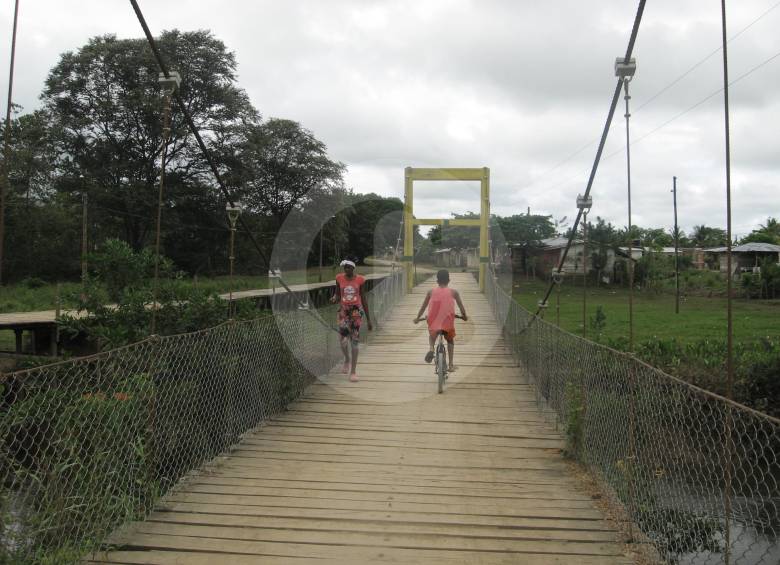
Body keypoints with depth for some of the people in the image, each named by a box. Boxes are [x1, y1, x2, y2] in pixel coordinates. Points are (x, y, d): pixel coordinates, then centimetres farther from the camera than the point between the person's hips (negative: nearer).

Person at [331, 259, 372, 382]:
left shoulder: (360, 280, -1)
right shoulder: (339, 278, 2)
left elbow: (363, 299, 5)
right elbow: (337, 295, 10)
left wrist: (369, 319, 7)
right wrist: (334, 299, -16)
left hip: (356, 311, -1)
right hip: (343, 311, 1)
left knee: (354, 341, -2)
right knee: (344, 340, -10)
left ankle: (353, 371, 8)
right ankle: (347, 360, 23)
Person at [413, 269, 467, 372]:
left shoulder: (431, 291, 7)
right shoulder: (453, 292, 5)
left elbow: (423, 306, 13)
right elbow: (461, 306, 9)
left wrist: (418, 318, 25)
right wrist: (464, 316, 26)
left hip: (434, 321, 0)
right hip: (448, 321, 0)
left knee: (432, 335, 28)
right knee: (450, 340, 22)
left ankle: (431, 348, -4)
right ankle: (451, 365, 16)